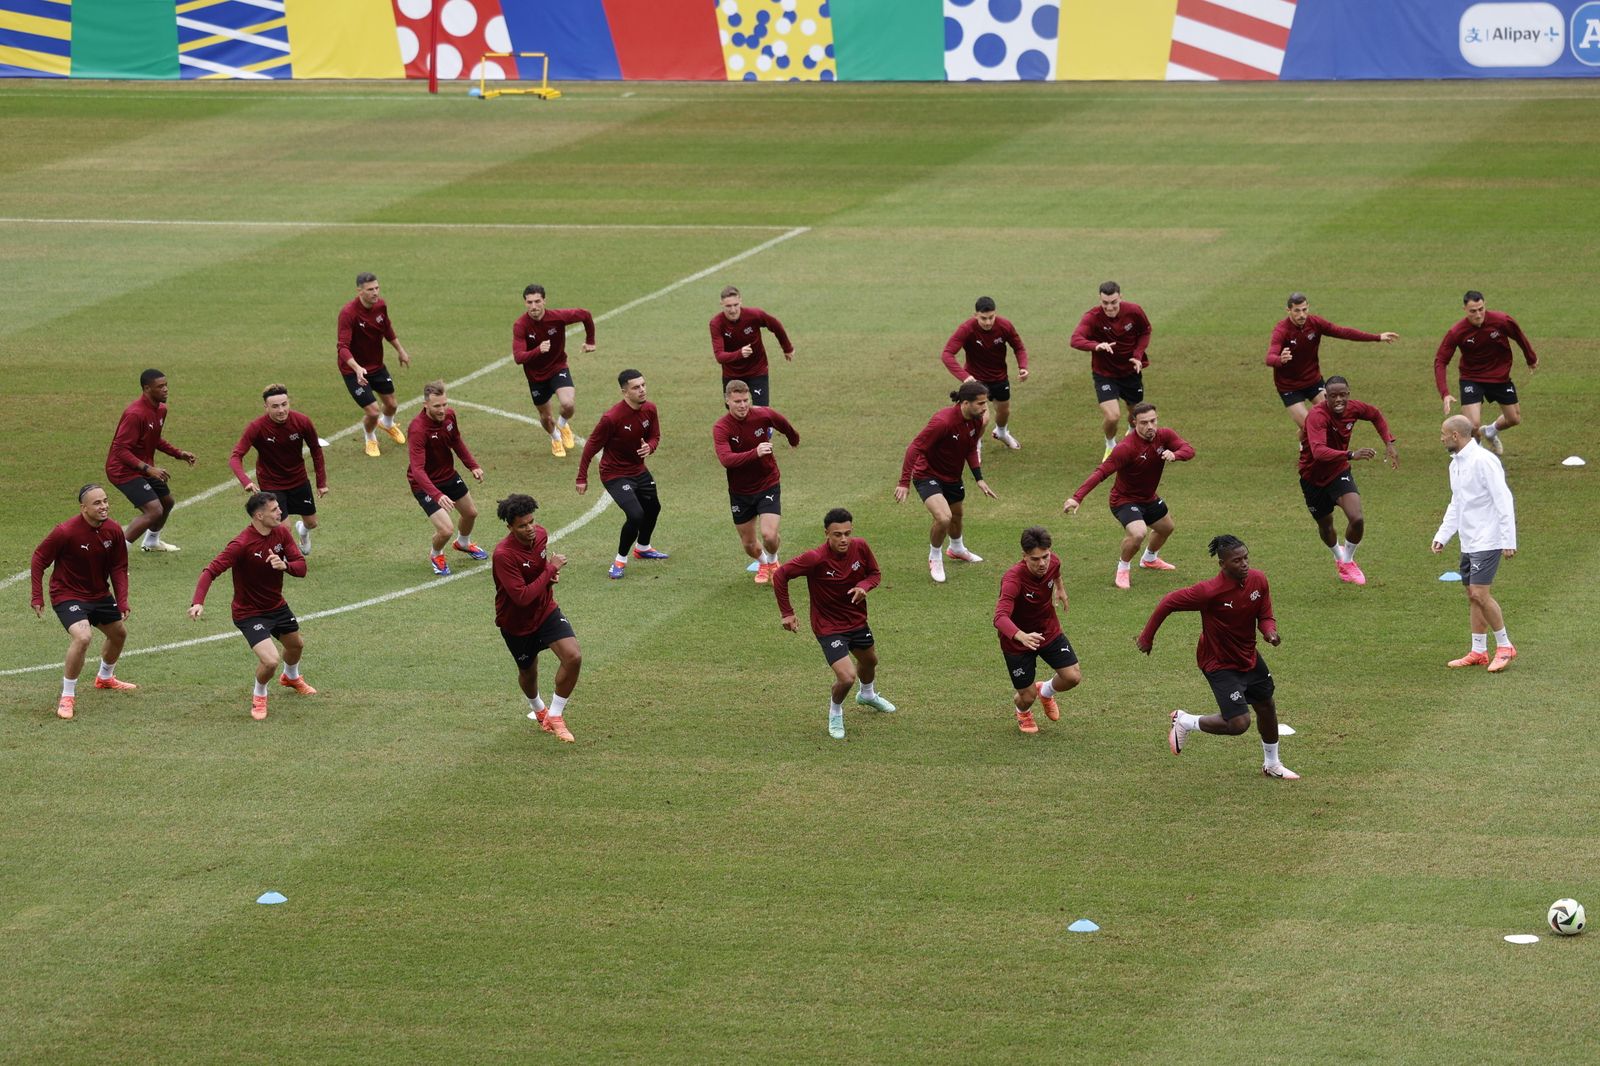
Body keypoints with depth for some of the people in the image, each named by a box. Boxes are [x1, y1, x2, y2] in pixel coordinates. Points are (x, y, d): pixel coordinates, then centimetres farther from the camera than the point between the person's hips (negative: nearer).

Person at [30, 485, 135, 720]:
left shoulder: (113, 531, -8)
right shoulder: (66, 532, -26)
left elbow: (119, 568, 3)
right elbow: (39, 559, -14)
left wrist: (122, 601, -6)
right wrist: (37, 596, -15)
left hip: (100, 594, 7)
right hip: (68, 594, -7)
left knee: (119, 634, 24)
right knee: (83, 637, -29)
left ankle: (105, 678, 55)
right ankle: (67, 697, -13)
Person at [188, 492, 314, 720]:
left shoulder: (281, 533, -9)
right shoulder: (242, 544, -29)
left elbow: (301, 567, -7)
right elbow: (210, 571, -32)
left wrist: (285, 565, -31)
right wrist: (198, 602, -47)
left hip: (277, 605, 7)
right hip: (250, 613, -7)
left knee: (296, 645, 29)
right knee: (270, 660, -23)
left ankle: (291, 677, 65)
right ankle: (259, 696, 12)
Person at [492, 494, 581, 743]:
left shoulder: (540, 534, -10)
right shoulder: (503, 554, -32)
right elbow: (522, 596, -35)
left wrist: (552, 571, -8)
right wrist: (551, 569, -29)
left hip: (546, 611, 4)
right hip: (516, 622, -4)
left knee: (573, 657, -16)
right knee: (528, 671, 17)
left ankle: (554, 715, 3)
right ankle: (537, 708, 53)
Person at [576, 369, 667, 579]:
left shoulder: (650, 410, -9)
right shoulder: (611, 418, -28)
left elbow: (654, 436, 7)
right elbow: (591, 446, -18)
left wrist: (650, 447, -19)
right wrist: (582, 478, -12)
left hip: (639, 470, 8)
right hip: (615, 473, -8)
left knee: (653, 508, 25)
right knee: (636, 515, -22)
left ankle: (643, 547, 54)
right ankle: (620, 561, 0)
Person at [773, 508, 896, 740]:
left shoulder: (860, 547, -15)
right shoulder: (816, 559, -30)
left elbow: (875, 573, 2)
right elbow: (779, 575, -20)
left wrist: (864, 586, -21)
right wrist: (786, 613, -18)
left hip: (857, 620, 6)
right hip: (829, 627, -6)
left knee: (869, 660, 30)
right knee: (847, 677, -20)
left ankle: (868, 694, 66)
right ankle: (835, 712, 15)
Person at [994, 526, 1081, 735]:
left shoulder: (1053, 562, -19)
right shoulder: (1013, 579, -38)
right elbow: (1000, 617, -51)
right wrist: (1021, 636, -68)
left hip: (1049, 631, 5)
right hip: (1017, 640, -5)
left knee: (1073, 677, -6)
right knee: (1028, 696, -2)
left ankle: (1046, 691, 32)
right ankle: (1022, 711, 41)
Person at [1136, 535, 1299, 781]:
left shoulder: (1258, 580, -12)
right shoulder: (1210, 592, -31)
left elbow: (1265, 616, 0)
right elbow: (1168, 602, -20)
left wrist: (1270, 631, -24)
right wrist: (1147, 637, -10)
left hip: (1249, 657, 7)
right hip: (1220, 664, -7)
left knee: (1267, 707, 20)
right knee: (1238, 723, -15)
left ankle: (1272, 764, 45)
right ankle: (1184, 722, 11)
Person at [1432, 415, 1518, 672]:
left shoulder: (1483, 461, -16)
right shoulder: (1455, 464, 13)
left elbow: (1503, 500, -17)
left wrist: (1508, 541, -19)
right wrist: (1442, 536, 15)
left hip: (1487, 541, -9)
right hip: (1468, 542, 9)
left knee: (1480, 593, -13)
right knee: (1473, 595, 9)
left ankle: (1504, 646, -2)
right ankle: (1479, 652, 15)